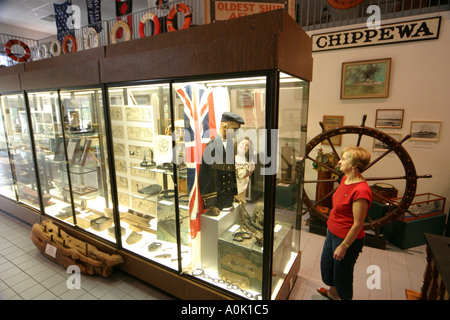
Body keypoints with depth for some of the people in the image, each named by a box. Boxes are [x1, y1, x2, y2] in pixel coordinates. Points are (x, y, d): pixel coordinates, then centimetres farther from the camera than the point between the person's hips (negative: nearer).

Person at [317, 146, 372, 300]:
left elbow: (358, 224, -25)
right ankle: (332, 293, 53)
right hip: (332, 232, 9)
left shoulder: (361, 191, -30)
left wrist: (343, 246, -19)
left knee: (342, 273, 14)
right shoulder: (345, 178, -2)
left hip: (348, 239, -9)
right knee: (326, 264, 27)